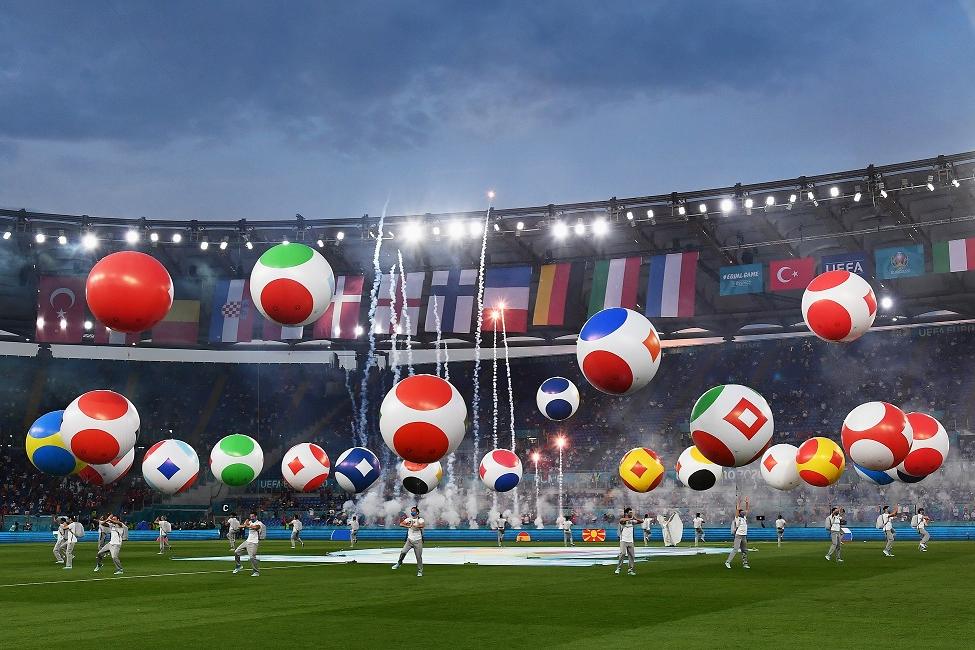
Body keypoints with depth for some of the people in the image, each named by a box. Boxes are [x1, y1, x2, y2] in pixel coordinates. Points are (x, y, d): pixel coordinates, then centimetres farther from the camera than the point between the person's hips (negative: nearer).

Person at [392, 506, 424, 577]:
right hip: (409, 540, 3)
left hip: (418, 541, -2)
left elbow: (422, 525, -24)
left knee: (419, 557, -1)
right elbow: (401, 524, -3)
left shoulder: (420, 519, -3)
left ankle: (420, 571, 12)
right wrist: (407, 526, -19)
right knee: (403, 552, -14)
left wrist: (414, 526, -36)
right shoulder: (408, 519, 8)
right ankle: (399, 563, 11)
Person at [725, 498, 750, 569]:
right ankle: (728, 562, -13)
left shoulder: (744, 517, 14)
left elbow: (747, 510, 19)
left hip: (744, 536, 8)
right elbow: (737, 509, -14)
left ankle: (745, 564, 13)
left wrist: (746, 503, 10)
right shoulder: (737, 518, -5)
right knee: (735, 549, -13)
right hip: (738, 535, -8)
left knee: (745, 550, 8)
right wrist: (739, 502, -11)